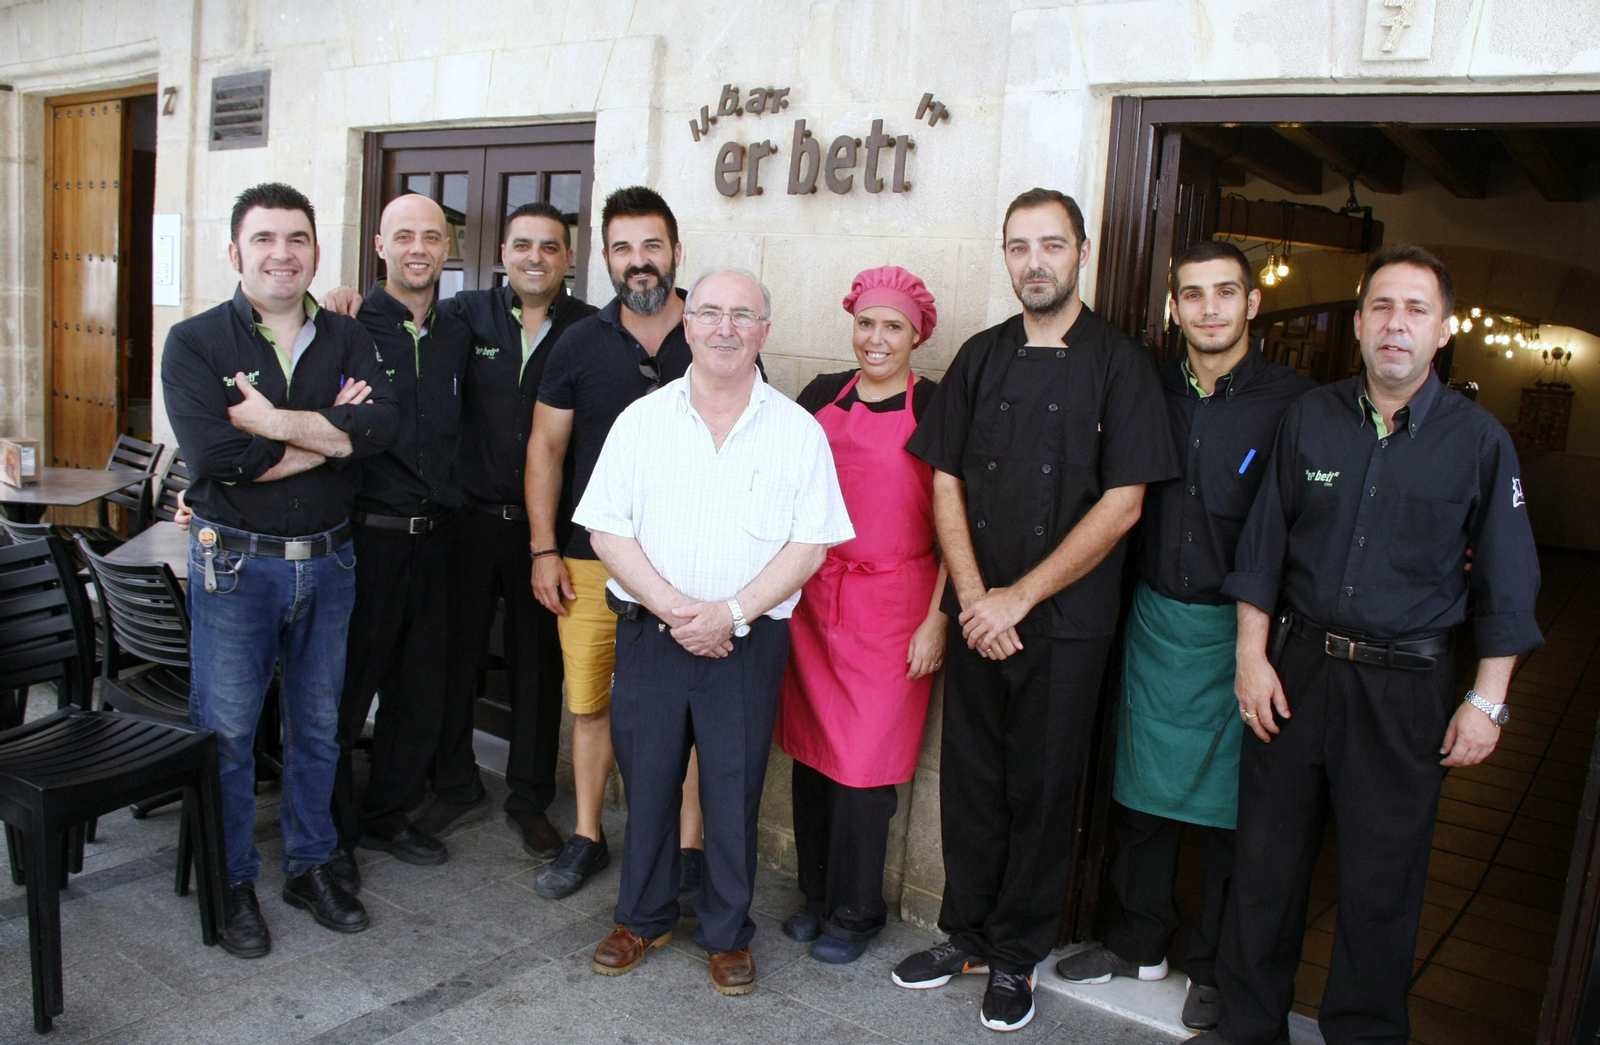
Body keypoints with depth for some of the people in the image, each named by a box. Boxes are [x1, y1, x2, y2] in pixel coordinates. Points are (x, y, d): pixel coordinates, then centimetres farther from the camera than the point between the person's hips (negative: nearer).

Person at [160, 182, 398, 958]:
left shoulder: (347, 340, 4)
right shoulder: (195, 343, -4)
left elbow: (381, 426, -15)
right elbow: (215, 456, -20)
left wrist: (275, 421, -21)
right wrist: (329, 435, -13)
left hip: (327, 561, 3)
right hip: (234, 564, -3)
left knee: (317, 726, 14)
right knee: (226, 732, 7)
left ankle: (310, 866, 31)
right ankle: (233, 883, 24)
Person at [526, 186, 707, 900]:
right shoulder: (580, 345, 5)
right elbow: (546, 447, 9)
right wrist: (543, 548, 3)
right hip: (590, 559, 2)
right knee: (589, 702, 9)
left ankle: (689, 847, 20)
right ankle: (586, 837, 27)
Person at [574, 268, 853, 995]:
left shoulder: (798, 432, 0)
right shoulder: (642, 419, 3)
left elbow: (810, 546, -5)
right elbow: (606, 530, -1)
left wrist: (731, 613, -15)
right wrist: (674, 608, -13)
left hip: (749, 642, -1)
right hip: (650, 632, 2)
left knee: (733, 791, 7)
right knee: (646, 780, 12)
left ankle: (727, 934, 27)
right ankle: (644, 917, 33)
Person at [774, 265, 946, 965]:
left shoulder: (935, 408, -3)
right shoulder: (822, 396, 10)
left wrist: (937, 620, -9)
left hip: (892, 606, -4)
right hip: (812, 599, 4)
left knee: (865, 763, 0)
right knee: (811, 750, 10)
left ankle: (855, 912, 21)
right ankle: (817, 893, 29)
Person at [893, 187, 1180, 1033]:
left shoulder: (1119, 365, -3)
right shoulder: (980, 359, 8)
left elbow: (1121, 505, -9)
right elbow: (946, 482, 6)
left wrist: (1018, 598, -12)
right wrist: (974, 599, -7)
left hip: (1065, 623, -3)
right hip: (976, 615, 3)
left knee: (1042, 792, 8)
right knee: (970, 782, 11)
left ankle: (1016, 957, 25)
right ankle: (966, 933, 30)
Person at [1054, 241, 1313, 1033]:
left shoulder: (1293, 402, -7)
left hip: (1239, 627, -3)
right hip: (1154, 615, 4)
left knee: (1228, 804, 8)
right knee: (1144, 789, 13)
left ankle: (1214, 968, 27)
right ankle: (1139, 941, 32)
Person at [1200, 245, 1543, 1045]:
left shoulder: (1478, 439, -2)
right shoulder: (1309, 418, 3)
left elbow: (1506, 583, 1)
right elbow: (1263, 545, 6)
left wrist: (1487, 700, -1)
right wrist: (1252, 656, 1)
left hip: (1405, 686, -2)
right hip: (1296, 665, 2)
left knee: (1382, 881, 9)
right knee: (1266, 859, 10)